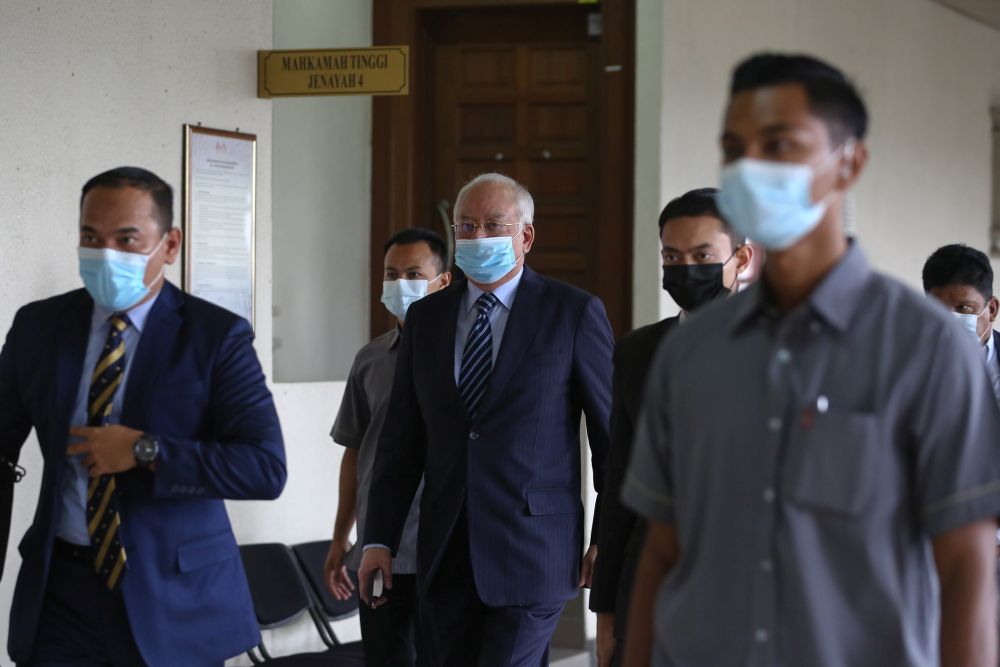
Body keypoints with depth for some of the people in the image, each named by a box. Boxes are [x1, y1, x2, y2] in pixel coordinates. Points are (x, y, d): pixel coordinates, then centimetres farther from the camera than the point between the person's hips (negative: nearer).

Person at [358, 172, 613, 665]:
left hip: (533, 549, -4)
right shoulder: (426, 318, 10)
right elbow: (402, 436, 10)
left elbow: (612, 432, 0)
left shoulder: (574, 312, -3)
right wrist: (379, 540, 5)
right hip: (446, 553, 5)